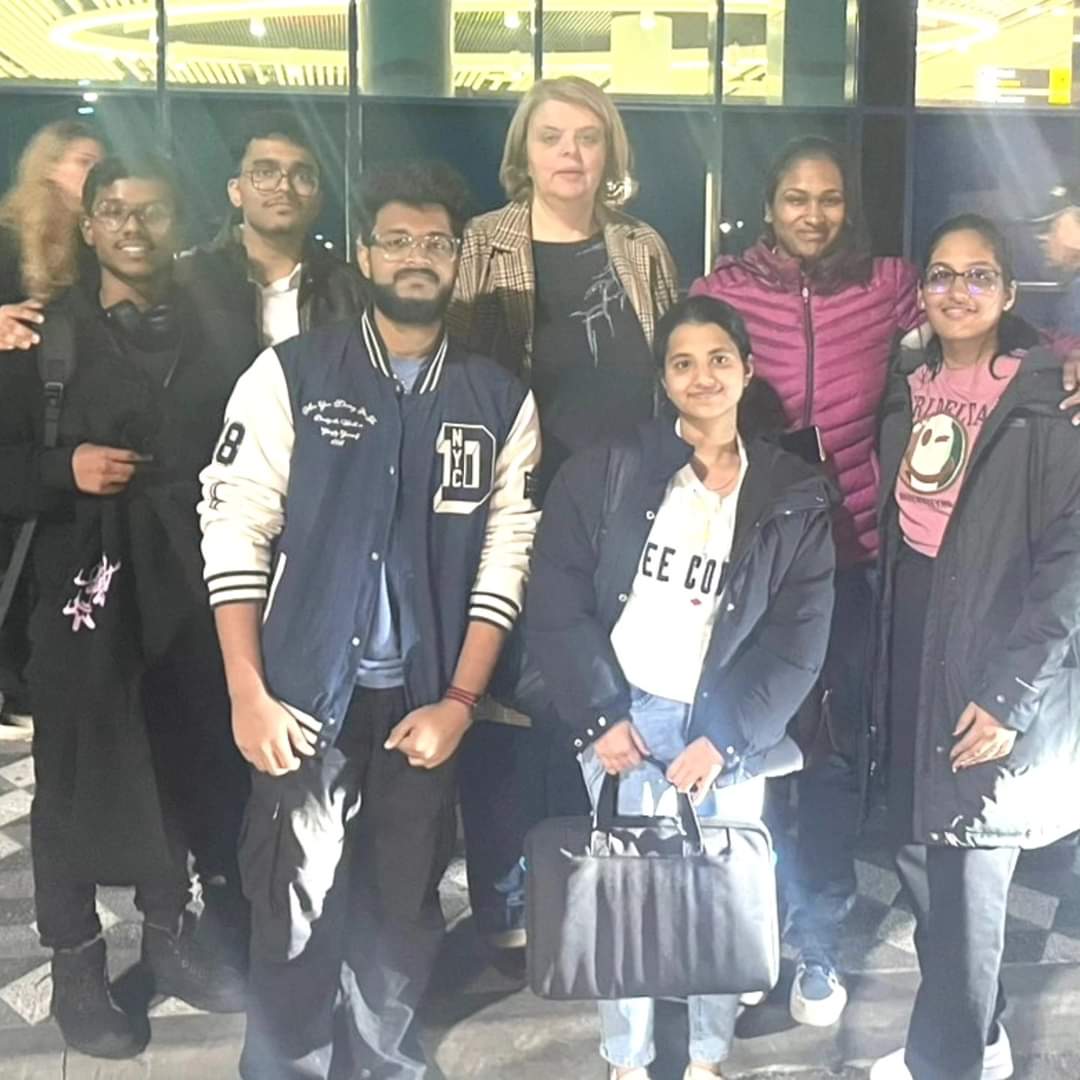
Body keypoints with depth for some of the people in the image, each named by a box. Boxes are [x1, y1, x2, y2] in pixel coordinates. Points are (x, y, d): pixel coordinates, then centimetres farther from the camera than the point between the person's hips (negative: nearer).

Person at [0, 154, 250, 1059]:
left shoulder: (216, 338, 7)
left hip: (189, 583, 2)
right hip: (84, 581, -2)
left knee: (183, 769, 11)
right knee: (79, 777, 4)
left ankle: (170, 936, 31)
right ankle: (76, 968, 21)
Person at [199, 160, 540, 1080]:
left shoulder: (502, 400, 4)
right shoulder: (289, 374, -1)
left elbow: (507, 558, 2)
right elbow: (234, 530, -5)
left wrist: (460, 700, -4)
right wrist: (248, 692, -10)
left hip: (423, 702, 2)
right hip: (305, 694, -1)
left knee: (402, 914, 13)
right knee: (297, 916, 4)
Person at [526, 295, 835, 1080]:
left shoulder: (794, 496, 2)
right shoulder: (606, 474, -1)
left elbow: (800, 640, -1)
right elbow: (556, 604, -3)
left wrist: (725, 738, -9)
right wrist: (600, 717, -10)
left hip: (729, 728, 1)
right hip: (625, 719, -1)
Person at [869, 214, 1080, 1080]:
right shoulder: (909, 389, 10)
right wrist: (883, 653, 9)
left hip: (995, 656, -6)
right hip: (912, 644, 6)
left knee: (969, 871, 2)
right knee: (921, 858, 13)